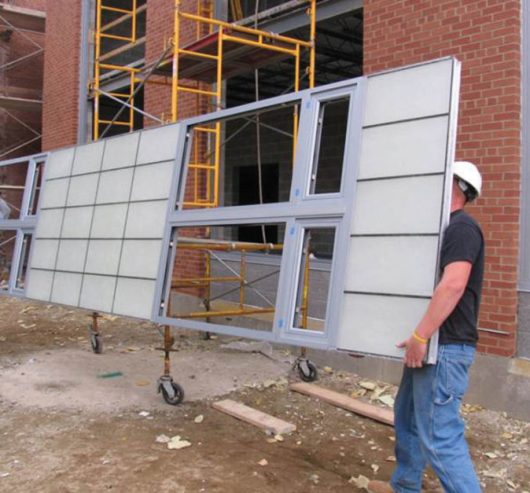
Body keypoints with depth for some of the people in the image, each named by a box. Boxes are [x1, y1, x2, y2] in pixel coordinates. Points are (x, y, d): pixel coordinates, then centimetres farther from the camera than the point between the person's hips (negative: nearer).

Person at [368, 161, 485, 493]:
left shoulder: (462, 228, -14)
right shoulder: (449, 229, 17)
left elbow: (453, 284, -27)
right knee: (408, 417, 20)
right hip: (431, 344, 11)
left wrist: (420, 336, -27)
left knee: (439, 435, -10)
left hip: (445, 347, -11)